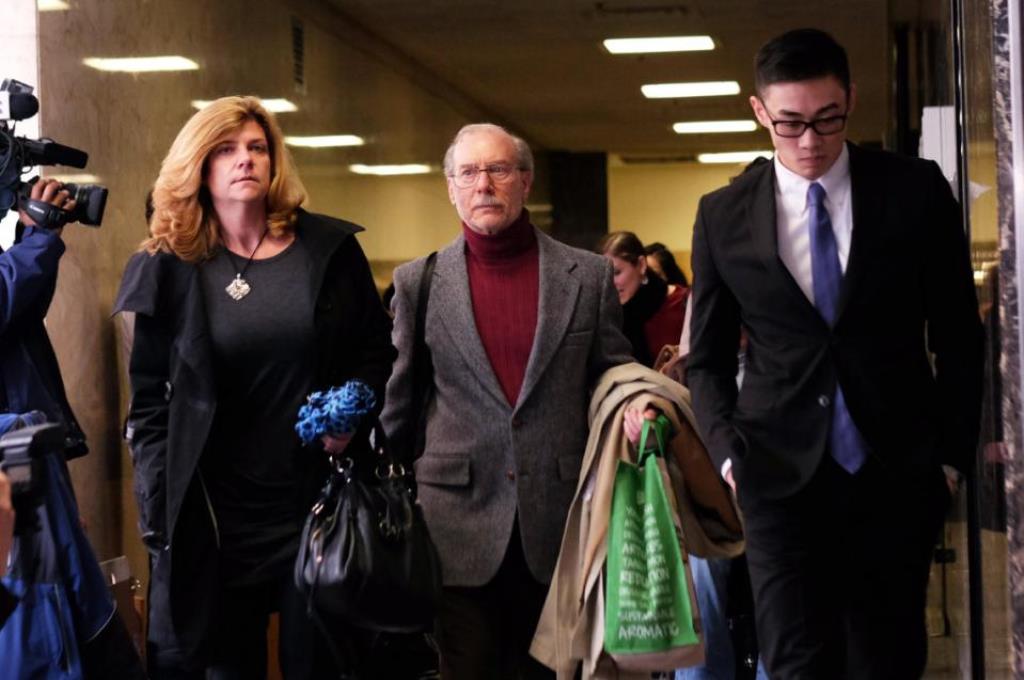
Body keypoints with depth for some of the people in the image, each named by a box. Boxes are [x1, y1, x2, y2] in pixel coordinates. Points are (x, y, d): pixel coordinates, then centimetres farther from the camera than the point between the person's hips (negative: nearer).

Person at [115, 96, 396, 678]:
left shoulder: (330, 249, 1)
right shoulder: (167, 270, 0)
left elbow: (377, 353, 9)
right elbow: (149, 402, 2)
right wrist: (159, 511, -5)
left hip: (320, 501, 0)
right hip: (214, 514, 0)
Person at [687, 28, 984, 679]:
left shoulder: (915, 190, 2)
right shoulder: (723, 214, 4)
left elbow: (959, 336, 7)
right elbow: (708, 357, 11)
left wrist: (952, 453, 3)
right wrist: (729, 450, -2)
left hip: (898, 471, 0)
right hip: (782, 472, 0)